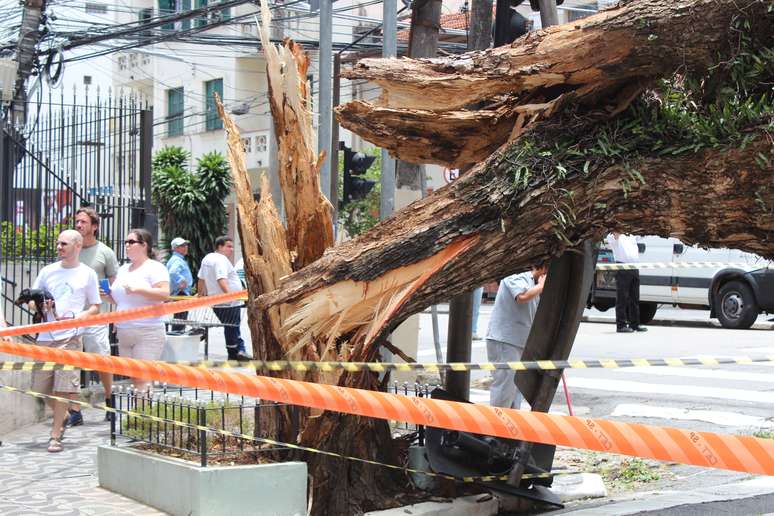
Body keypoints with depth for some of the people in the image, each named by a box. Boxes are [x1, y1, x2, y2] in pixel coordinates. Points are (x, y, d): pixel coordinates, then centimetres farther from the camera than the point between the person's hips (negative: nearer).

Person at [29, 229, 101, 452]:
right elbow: (31, 302, 17)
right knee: (42, 388, 7)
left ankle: (55, 436, -1)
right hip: (45, 336, 4)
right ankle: (63, 416, 33)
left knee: (62, 389, -9)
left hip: (70, 337, -4)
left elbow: (95, 308, 8)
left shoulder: (87, 274, 5)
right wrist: (40, 306, -6)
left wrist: (74, 317, -10)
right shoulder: (47, 271, 12)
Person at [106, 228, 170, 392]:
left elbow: (164, 294, -17)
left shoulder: (154, 267, -3)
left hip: (148, 333, -7)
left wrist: (137, 289, -22)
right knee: (129, 379, 4)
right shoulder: (123, 269, 19)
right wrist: (108, 294, 8)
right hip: (124, 333, 7)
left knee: (142, 380, -12)